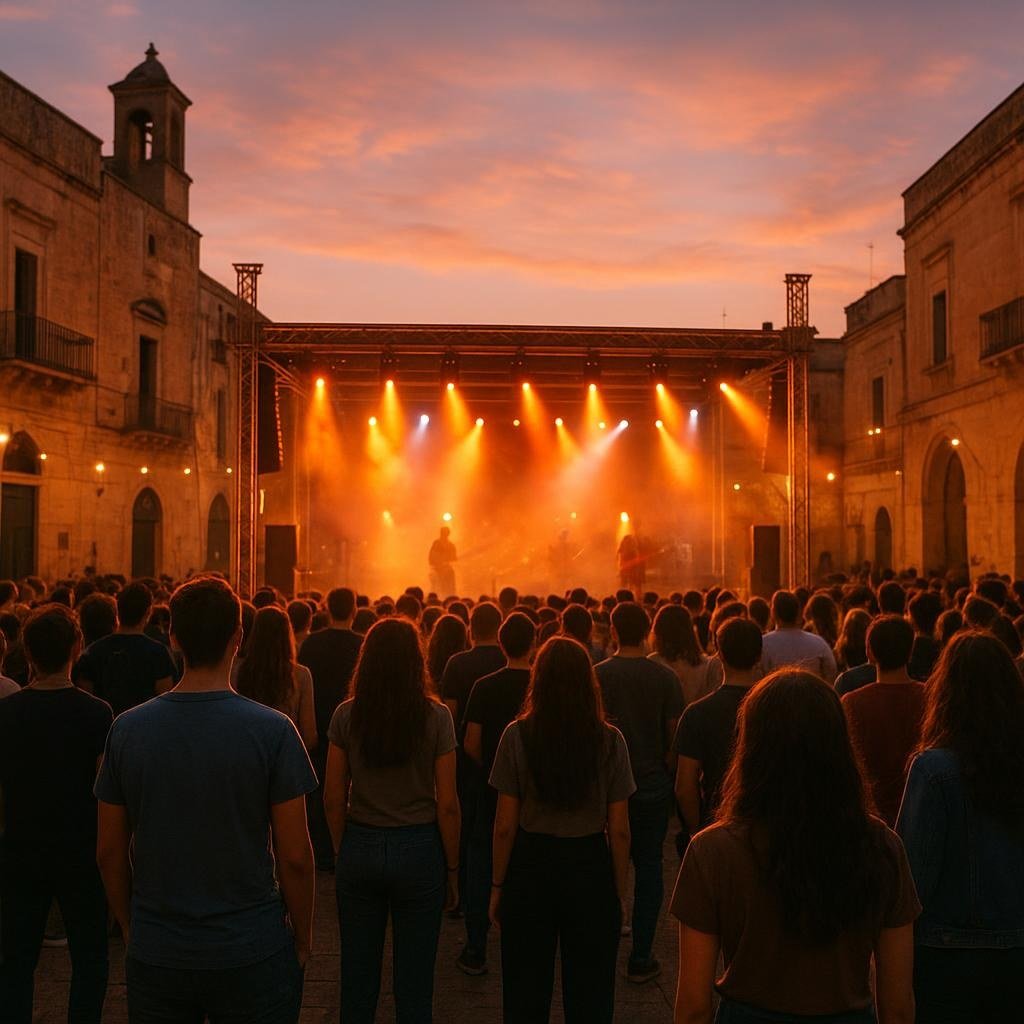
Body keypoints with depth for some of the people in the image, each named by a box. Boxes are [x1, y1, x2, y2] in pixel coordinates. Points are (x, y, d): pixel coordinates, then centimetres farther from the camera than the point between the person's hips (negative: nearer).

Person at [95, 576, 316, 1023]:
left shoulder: (127, 728, -6)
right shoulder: (272, 730, -16)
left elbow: (109, 851, 2)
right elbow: (295, 856, -12)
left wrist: (131, 927, 16)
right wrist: (303, 936, 3)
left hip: (155, 954, 3)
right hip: (252, 953, -2)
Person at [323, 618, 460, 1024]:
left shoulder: (346, 715, -5)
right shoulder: (436, 716, -11)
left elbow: (333, 799, -2)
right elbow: (447, 804, -9)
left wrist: (344, 853, 11)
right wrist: (452, 869, 1)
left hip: (359, 848, 2)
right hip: (418, 849, -2)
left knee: (357, 973, 17)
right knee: (413, 977, 12)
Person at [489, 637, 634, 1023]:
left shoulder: (517, 736, -10)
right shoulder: (610, 740, -9)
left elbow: (505, 825, -7)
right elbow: (619, 829, -5)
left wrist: (498, 885, 5)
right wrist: (619, 891, 7)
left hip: (531, 865, 0)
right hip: (591, 868, 0)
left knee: (526, 992, 17)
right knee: (589, 991, 17)